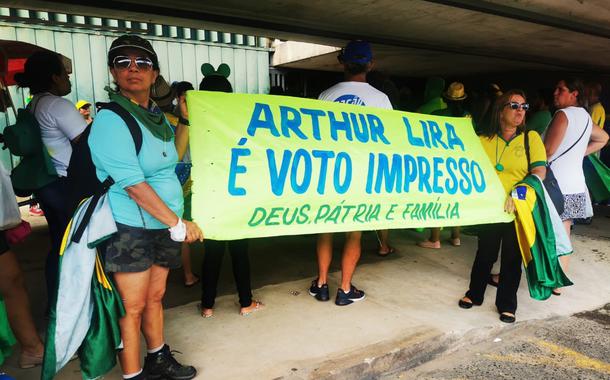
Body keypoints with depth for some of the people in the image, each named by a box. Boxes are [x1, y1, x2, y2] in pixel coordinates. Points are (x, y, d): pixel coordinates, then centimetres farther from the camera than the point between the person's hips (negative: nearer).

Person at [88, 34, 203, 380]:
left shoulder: (157, 115, 9)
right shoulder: (110, 120, -16)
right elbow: (133, 185, -23)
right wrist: (178, 224, -21)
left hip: (162, 225, 7)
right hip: (130, 229, -7)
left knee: (155, 297, 19)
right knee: (133, 307, 3)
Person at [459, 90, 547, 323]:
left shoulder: (531, 138, 0)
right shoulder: (485, 140, 2)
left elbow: (539, 171, -8)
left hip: (519, 210, -1)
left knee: (512, 258, 8)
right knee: (485, 254, 13)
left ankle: (507, 305, 24)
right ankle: (474, 294, 32)